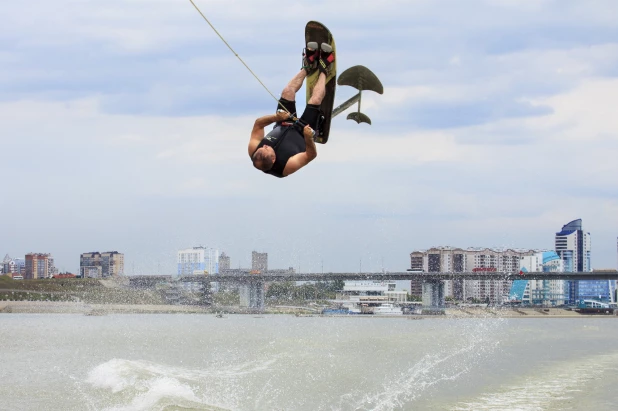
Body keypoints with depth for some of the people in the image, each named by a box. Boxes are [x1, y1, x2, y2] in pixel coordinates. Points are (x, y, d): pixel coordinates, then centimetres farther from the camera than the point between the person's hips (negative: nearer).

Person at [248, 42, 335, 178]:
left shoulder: (253, 152, -37)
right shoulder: (287, 166, -47)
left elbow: (258, 123, -22)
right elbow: (312, 155, -34)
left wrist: (276, 116, -37)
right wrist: (309, 139, -54)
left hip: (282, 128, 3)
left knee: (287, 92, -1)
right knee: (315, 100, -6)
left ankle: (308, 67, 30)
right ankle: (324, 70, 26)